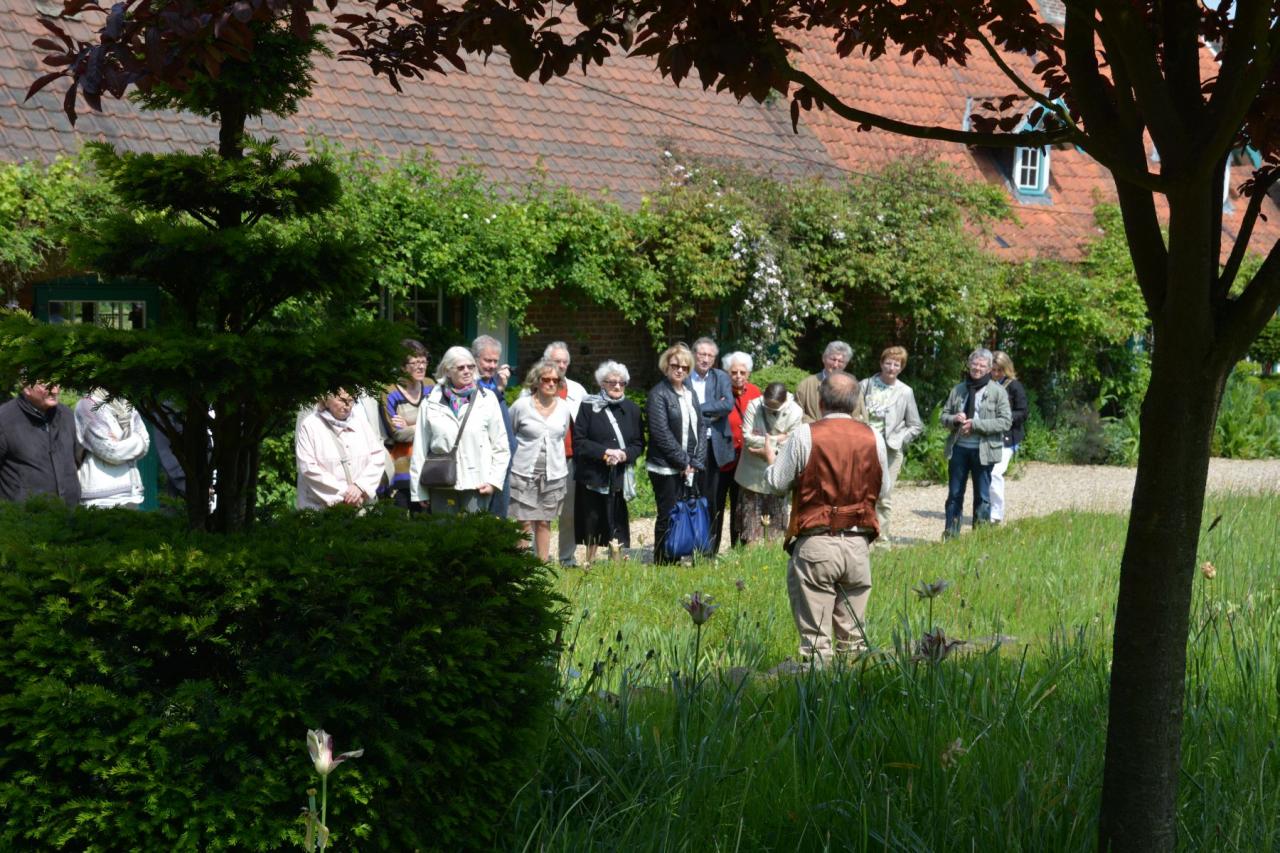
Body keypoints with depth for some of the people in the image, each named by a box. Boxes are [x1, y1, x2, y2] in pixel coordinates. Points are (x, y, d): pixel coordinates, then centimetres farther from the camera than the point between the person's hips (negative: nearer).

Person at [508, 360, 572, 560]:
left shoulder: (564, 407, 4)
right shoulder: (521, 406, -7)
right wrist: (526, 453, 8)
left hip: (554, 474, 3)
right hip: (524, 474, -3)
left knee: (544, 522, 8)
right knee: (525, 523, -2)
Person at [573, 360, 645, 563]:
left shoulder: (631, 409, 9)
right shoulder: (588, 407, 0)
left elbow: (639, 444, 9)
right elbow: (578, 441, -5)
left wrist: (624, 454, -11)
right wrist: (604, 452, -15)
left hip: (620, 477, 2)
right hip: (592, 476, -2)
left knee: (618, 526, -2)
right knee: (592, 525, 5)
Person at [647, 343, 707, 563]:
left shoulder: (690, 393, 13)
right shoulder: (659, 394, -8)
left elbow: (701, 427, 11)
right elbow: (661, 433, -14)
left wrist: (696, 461, 0)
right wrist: (683, 462, -11)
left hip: (689, 468, 6)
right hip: (666, 469, -6)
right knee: (667, 518, -2)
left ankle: (676, 560, 15)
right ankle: (662, 563, 6)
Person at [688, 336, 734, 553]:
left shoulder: (721, 378, 7)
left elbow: (729, 404, -9)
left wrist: (700, 409, -9)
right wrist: (712, 412, -11)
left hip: (717, 446, 2)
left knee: (715, 501, 6)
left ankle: (712, 550, 15)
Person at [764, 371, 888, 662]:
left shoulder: (804, 435, -7)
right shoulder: (873, 437, 2)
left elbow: (778, 482, -2)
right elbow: (882, 488, 10)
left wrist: (771, 459, 19)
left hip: (815, 544, -3)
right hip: (858, 545, 3)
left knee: (816, 637, 2)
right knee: (854, 636, 12)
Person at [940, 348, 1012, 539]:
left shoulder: (997, 391, -3)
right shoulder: (958, 390, 10)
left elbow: (1006, 422, -9)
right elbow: (944, 416, 15)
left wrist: (975, 424, -16)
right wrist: (954, 419, -9)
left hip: (983, 450, -4)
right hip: (958, 448, 4)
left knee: (982, 495, 5)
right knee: (954, 494, 9)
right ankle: (950, 534, 17)